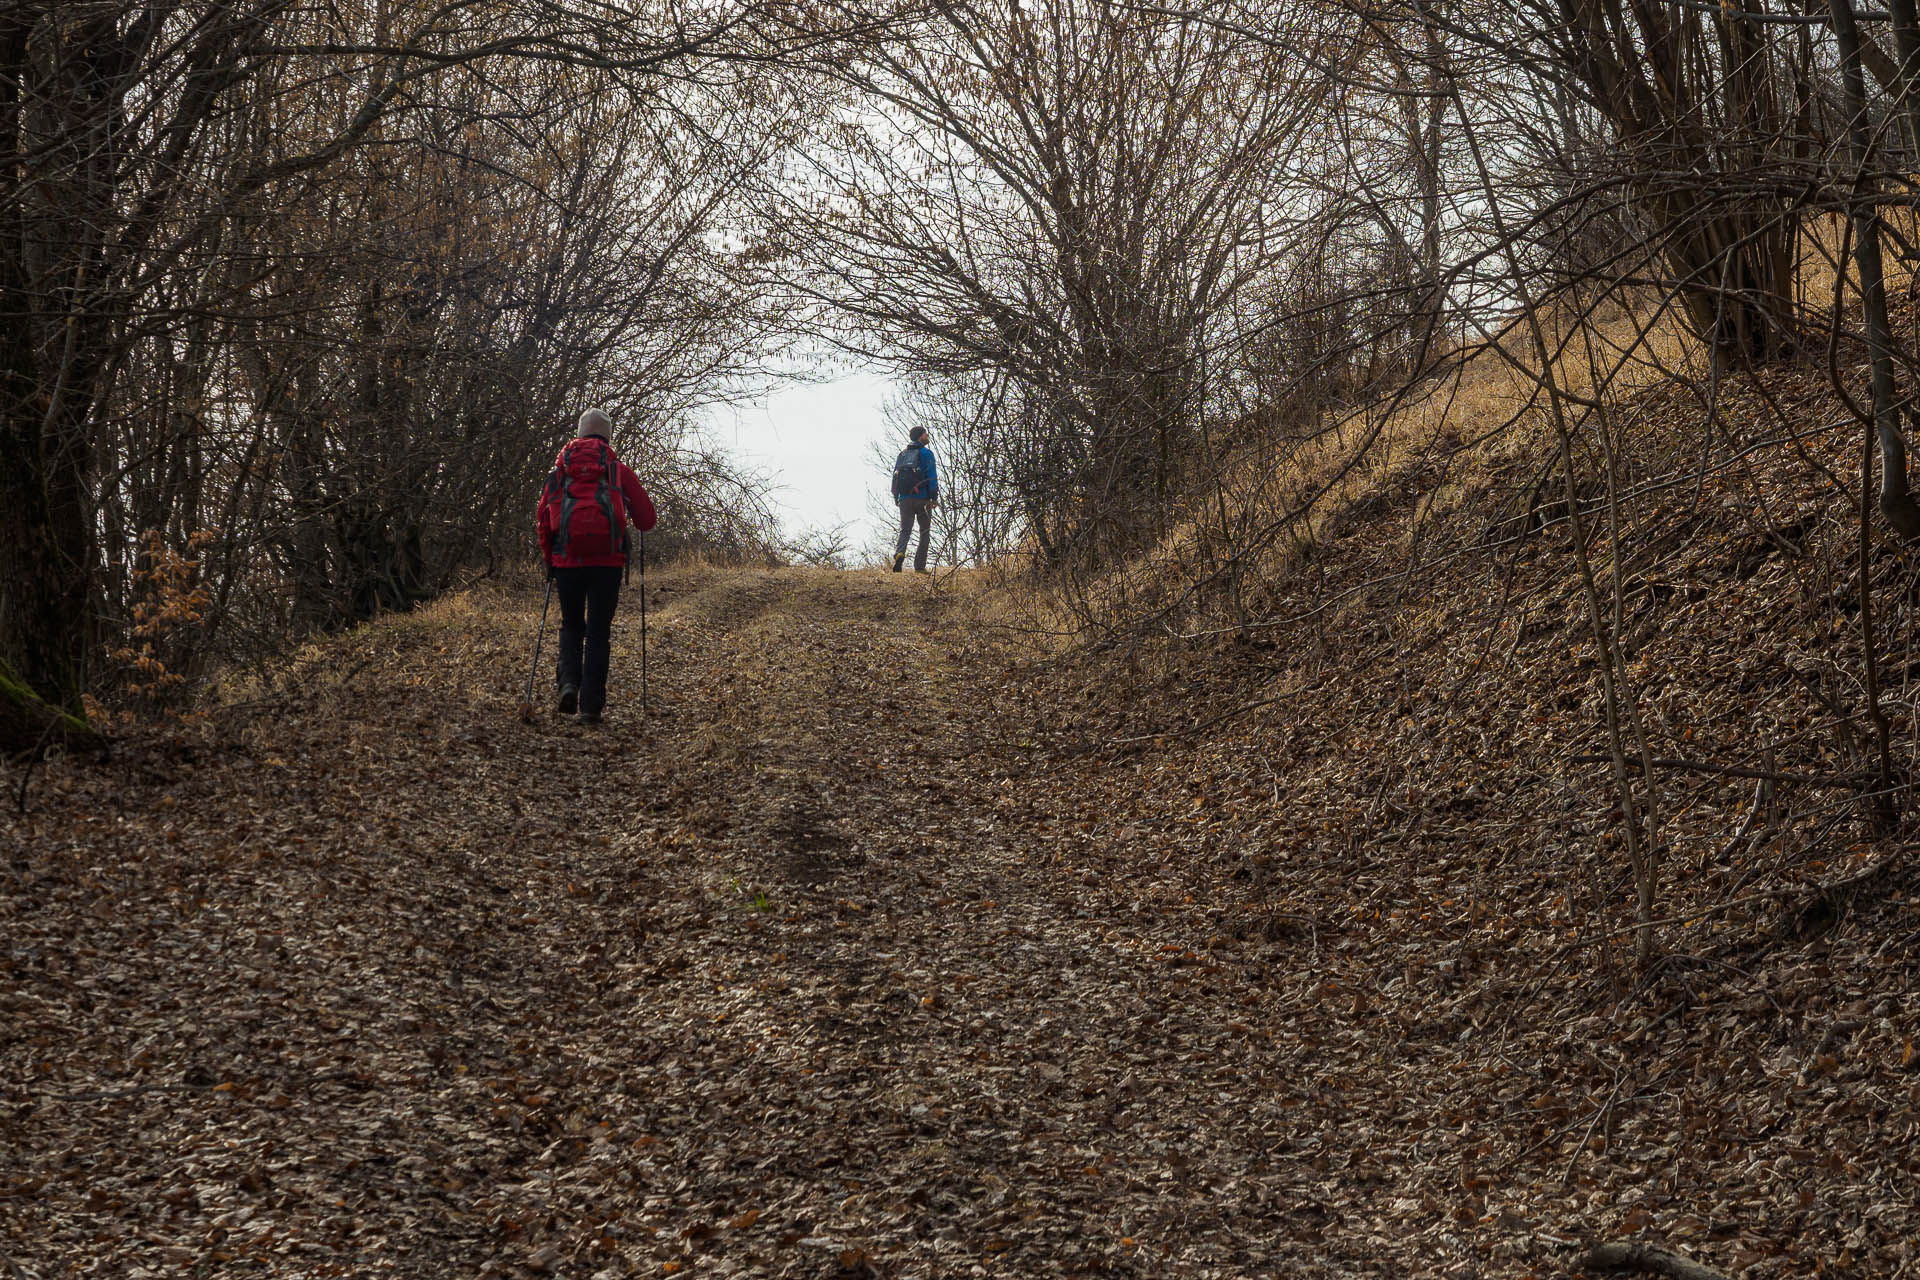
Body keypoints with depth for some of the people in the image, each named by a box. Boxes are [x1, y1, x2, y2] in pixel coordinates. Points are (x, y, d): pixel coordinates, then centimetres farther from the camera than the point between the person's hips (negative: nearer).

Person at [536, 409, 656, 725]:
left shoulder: (560, 470, 13)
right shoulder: (619, 470, 8)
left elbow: (542, 518, 9)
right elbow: (646, 519, 6)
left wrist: (549, 559, 21)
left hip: (567, 560, 1)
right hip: (607, 561, -1)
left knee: (571, 626, 19)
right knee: (598, 633, 5)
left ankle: (568, 682, -5)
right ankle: (591, 707, -1)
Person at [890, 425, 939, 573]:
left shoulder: (902, 454, 15)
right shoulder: (926, 453, -2)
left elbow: (895, 476, 15)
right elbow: (932, 475, -9)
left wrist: (896, 497, 18)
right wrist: (934, 497, -9)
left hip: (904, 499, 4)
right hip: (922, 498, -4)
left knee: (905, 530, 2)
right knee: (924, 533, 6)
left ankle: (899, 553, -28)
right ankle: (919, 566, 1)